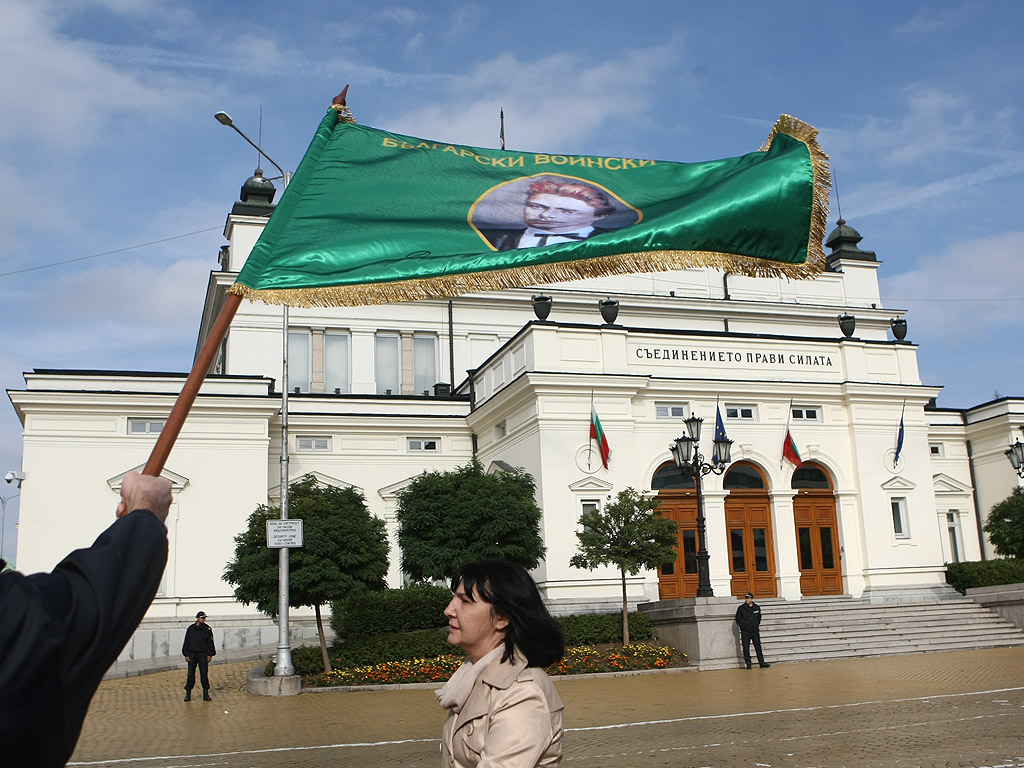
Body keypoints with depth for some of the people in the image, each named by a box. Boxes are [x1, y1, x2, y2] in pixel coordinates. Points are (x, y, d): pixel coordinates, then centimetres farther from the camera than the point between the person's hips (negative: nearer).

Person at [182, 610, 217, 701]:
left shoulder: (207, 629, 3)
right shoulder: (190, 629, 4)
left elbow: (210, 642, 4)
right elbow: (186, 642, 7)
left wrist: (210, 654, -3)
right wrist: (186, 655, 0)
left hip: (203, 654, -1)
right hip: (192, 654, 1)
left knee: (204, 674, -2)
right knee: (190, 674, -1)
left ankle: (206, 694, 4)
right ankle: (188, 694, 7)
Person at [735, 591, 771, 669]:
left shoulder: (757, 607, 3)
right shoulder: (741, 608, -5)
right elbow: (737, 619, 5)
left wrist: (756, 625, 13)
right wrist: (743, 625, 4)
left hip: (755, 630, 2)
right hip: (745, 631, -2)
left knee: (758, 646, 3)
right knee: (746, 647, -1)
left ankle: (761, 662, 10)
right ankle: (748, 664, 6)